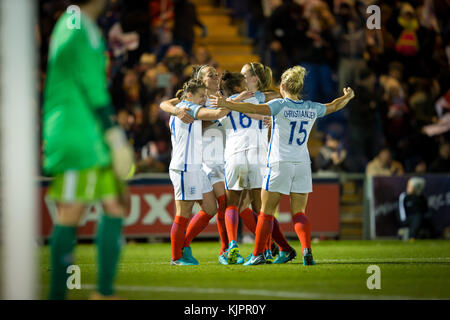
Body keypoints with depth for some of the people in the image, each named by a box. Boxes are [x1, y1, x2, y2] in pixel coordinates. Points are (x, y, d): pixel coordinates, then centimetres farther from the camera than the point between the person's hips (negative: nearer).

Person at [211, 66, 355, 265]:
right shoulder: (312, 108, 6)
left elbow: (256, 109, -25)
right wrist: (347, 97, 43)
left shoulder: (280, 105, -9)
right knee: (299, 213, 6)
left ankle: (258, 254, 6)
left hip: (279, 164, -4)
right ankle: (307, 250, -14)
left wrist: (227, 105, -28)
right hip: (302, 165, 4)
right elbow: (333, 107, 23)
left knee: (266, 212, 5)